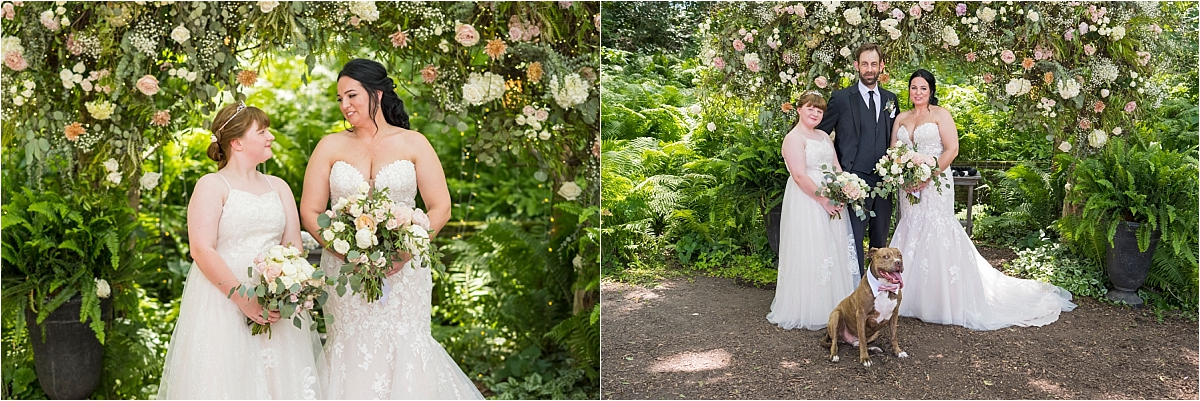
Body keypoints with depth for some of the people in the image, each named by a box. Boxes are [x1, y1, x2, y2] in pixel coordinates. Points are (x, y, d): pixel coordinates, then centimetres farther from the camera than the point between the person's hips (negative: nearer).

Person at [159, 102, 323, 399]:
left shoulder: (279, 187, 14)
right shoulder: (212, 186, -2)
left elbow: (294, 246, 7)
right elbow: (202, 250, -12)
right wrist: (243, 299, -19)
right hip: (221, 302, -4)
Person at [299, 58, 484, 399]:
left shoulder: (413, 144, 4)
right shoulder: (330, 147, 8)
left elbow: (440, 208, 1)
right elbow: (310, 212, 4)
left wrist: (406, 251, -13)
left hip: (403, 272, -1)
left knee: (405, 351, -2)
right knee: (353, 353, 0)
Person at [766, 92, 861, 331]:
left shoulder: (824, 136, 15)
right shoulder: (794, 138, -9)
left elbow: (837, 168, 12)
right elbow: (799, 176, -18)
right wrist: (824, 201, -19)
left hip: (833, 202, 8)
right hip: (806, 202, -8)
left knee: (834, 254, 10)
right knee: (810, 254, -4)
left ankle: (832, 307, 21)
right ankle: (808, 312, 5)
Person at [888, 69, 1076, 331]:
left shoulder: (940, 114, -1)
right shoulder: (901, 118, 14)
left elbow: (952, 149, -9)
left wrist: (927, 176, -16)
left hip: (935, 184, -5)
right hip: (909, 186, 5)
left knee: (937, 236, -7)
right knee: (911, 236, 6)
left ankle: (946, 301, 0)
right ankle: (912, 297, 14)